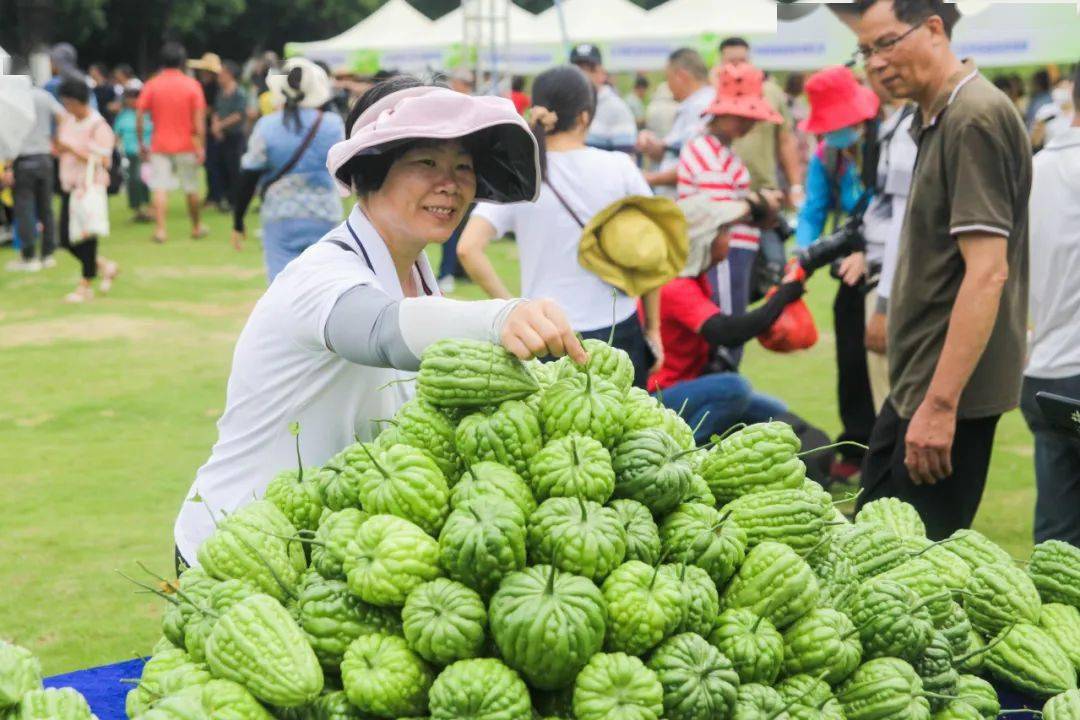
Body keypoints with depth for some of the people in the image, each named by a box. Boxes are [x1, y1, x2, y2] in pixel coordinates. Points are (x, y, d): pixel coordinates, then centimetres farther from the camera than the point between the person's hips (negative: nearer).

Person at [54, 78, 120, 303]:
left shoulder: (98, 126, -13)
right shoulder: (67, 121, 9)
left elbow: (102, 160, -19)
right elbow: (60, 149, 21)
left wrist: (72, 150, -23)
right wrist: (58, 149, -3)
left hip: (91, 186, -8)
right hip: (69, 185, 8)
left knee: (86, 238, -1)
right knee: (66, 239, 8)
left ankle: (86, 285, 12)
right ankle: (105, 266, 27)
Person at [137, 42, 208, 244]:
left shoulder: (151, 85, -2)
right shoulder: (192, 85, -4)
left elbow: (139, 117, -4)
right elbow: (199, 119, -8)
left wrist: (141, 143, 5)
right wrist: (201, 147, -4)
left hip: (160, 146, 0)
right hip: (187, 145, 0)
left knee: (160, 189, -1)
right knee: (192, 188, 13)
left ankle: (160, 229, -11)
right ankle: (197, 227, 25)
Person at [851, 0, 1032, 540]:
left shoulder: (975, 119, -18)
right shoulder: (937, 119, 12)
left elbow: (987, 272, -24)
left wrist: (940, 403, -27)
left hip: (951, 389, -10)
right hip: (914, 381, 10)